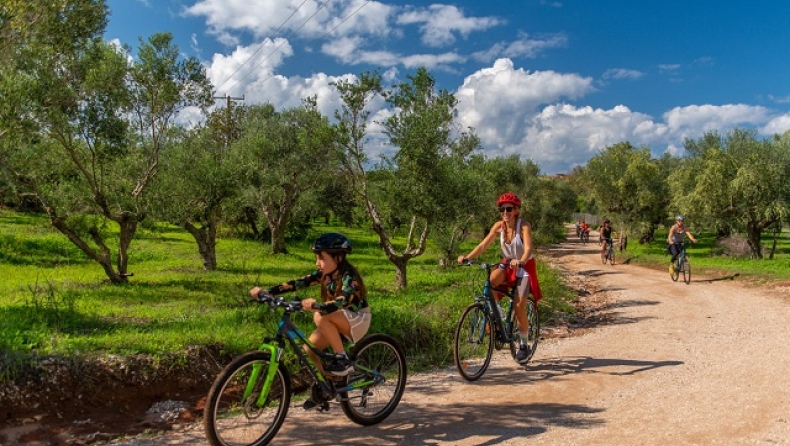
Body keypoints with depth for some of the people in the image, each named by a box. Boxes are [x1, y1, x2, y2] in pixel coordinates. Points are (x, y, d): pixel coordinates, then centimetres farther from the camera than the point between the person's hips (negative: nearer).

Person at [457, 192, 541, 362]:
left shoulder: (524, 225, -21)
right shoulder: (499, 226, -9)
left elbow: (528, 248, -34)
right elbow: (483, 245, -14)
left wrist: (520, 261, -56)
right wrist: (467, 257, -30)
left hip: (523, 266, -4)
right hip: (507, 265, 4)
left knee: (519, 307, -8)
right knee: (490, 281, -30)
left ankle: (524, 345, 11)